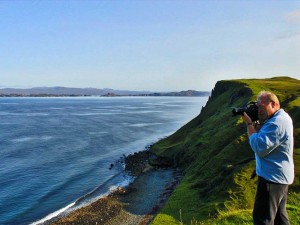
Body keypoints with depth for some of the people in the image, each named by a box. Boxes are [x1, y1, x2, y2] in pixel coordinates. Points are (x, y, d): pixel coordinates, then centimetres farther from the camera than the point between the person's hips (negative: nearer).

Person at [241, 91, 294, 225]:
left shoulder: (277, 123, -24)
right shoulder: (281, 118, 10)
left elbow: (260, 148, -27)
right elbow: (263, 137, 15)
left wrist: (249, 124, -19)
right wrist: (256, 124, -2)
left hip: (272, 178, -11)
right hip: (281, 177, 11)